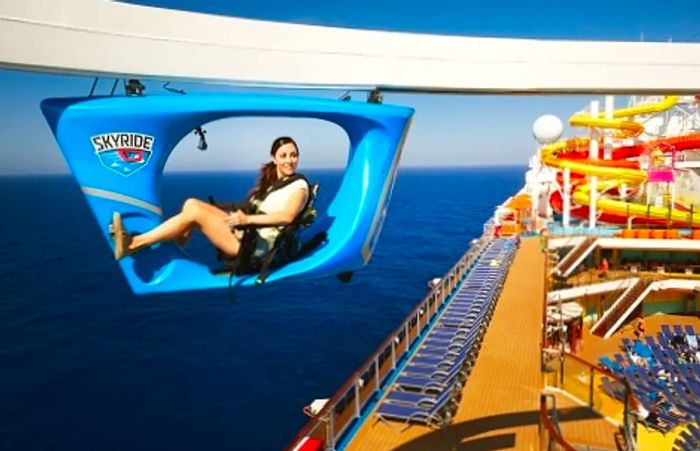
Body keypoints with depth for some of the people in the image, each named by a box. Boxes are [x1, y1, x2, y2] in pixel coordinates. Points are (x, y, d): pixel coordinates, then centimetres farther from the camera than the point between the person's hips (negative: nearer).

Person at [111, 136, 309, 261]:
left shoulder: (299, 185, -1)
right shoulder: (269, 182, 23)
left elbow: (287, 216, -18)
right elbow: (251, 209, 18)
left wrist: (248, 219, -20)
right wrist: (239, 215, -1)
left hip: (260, 242, -8)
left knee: (194, 211, -17)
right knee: (191, 203, -5)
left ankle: (133, 244, -11)